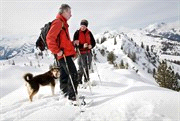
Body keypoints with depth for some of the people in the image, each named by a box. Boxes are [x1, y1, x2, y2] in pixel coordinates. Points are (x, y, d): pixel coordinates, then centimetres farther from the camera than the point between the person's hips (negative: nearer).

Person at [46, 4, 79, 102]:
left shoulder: (63, 23, 22)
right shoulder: (58, 22, -10)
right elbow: (50, 38, -20)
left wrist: (72, 43, 16)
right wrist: (57, 51, -19)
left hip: (65, 55, 10)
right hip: (64, 55, -10)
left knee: (64, 75, 16)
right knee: (73, 74, -12)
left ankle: (65, 94, 28)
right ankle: (72, 96, -9)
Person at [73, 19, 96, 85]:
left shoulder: (89, 33, 9)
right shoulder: (77, 33, -3)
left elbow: (93, 42, 11)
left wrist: (91, 46, -11)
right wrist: (82, 46, -22)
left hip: (88, 52, 4)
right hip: (81, 52, -4)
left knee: (88, 67, 9)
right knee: (82, 67, -8)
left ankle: (87, 80, 22)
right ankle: (79, 80, 4)